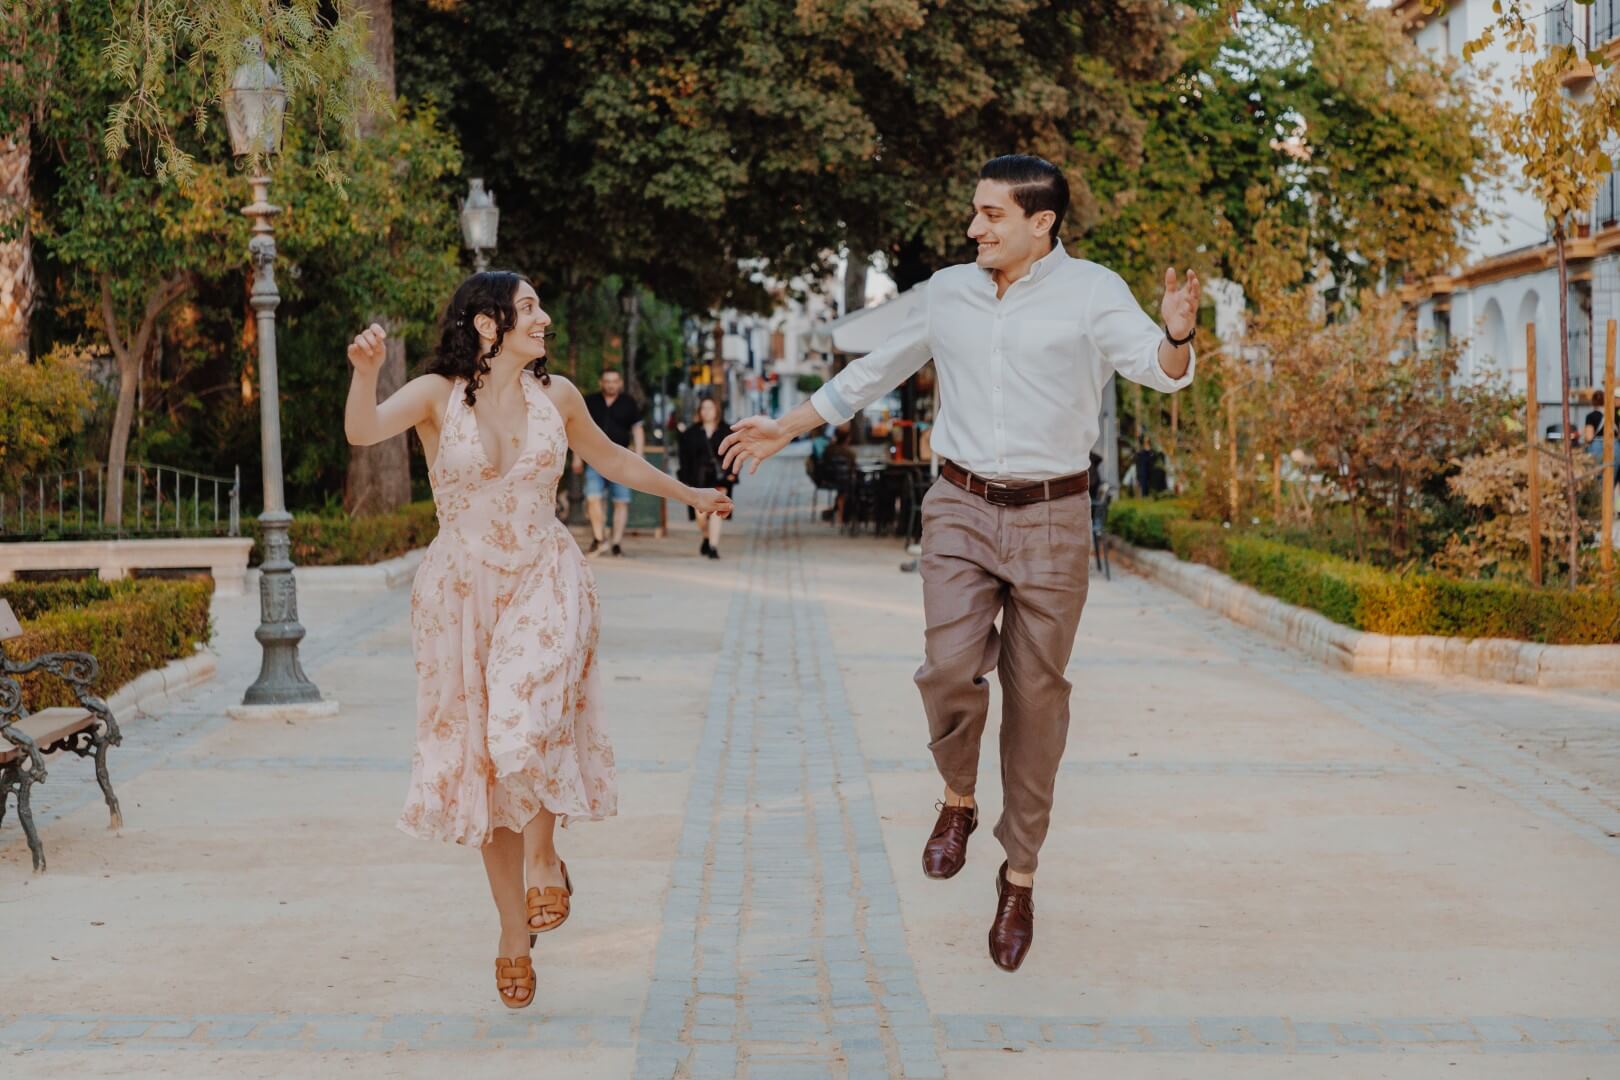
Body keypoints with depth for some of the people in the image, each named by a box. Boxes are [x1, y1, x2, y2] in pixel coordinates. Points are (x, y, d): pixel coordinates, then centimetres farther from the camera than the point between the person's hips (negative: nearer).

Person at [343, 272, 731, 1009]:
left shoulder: (555, 395, 4)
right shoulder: (438, 395, -6)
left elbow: (612, 460, 22)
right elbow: (362, 431, -25)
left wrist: (690, 495, 32)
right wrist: (365, 371, -44)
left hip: (545, 582, 1)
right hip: (463, 590, -1)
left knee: (528, 726, -26)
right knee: (484, 761, 6)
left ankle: (543, 855, 1)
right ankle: (514, 934, 18)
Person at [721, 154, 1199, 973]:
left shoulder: (1091, 293, -4)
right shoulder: (948, 293, 7)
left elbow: (1157, 369, -19)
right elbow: (874, 373, 20)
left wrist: (1176, 335, -42)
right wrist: (786, 428, 24)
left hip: (1051, 517, -2)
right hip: (961, 507, 2)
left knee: (1035, 694, 3)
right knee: (949, 668, -16)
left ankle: (1020, 874, 16)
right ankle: (957, 800, 15)